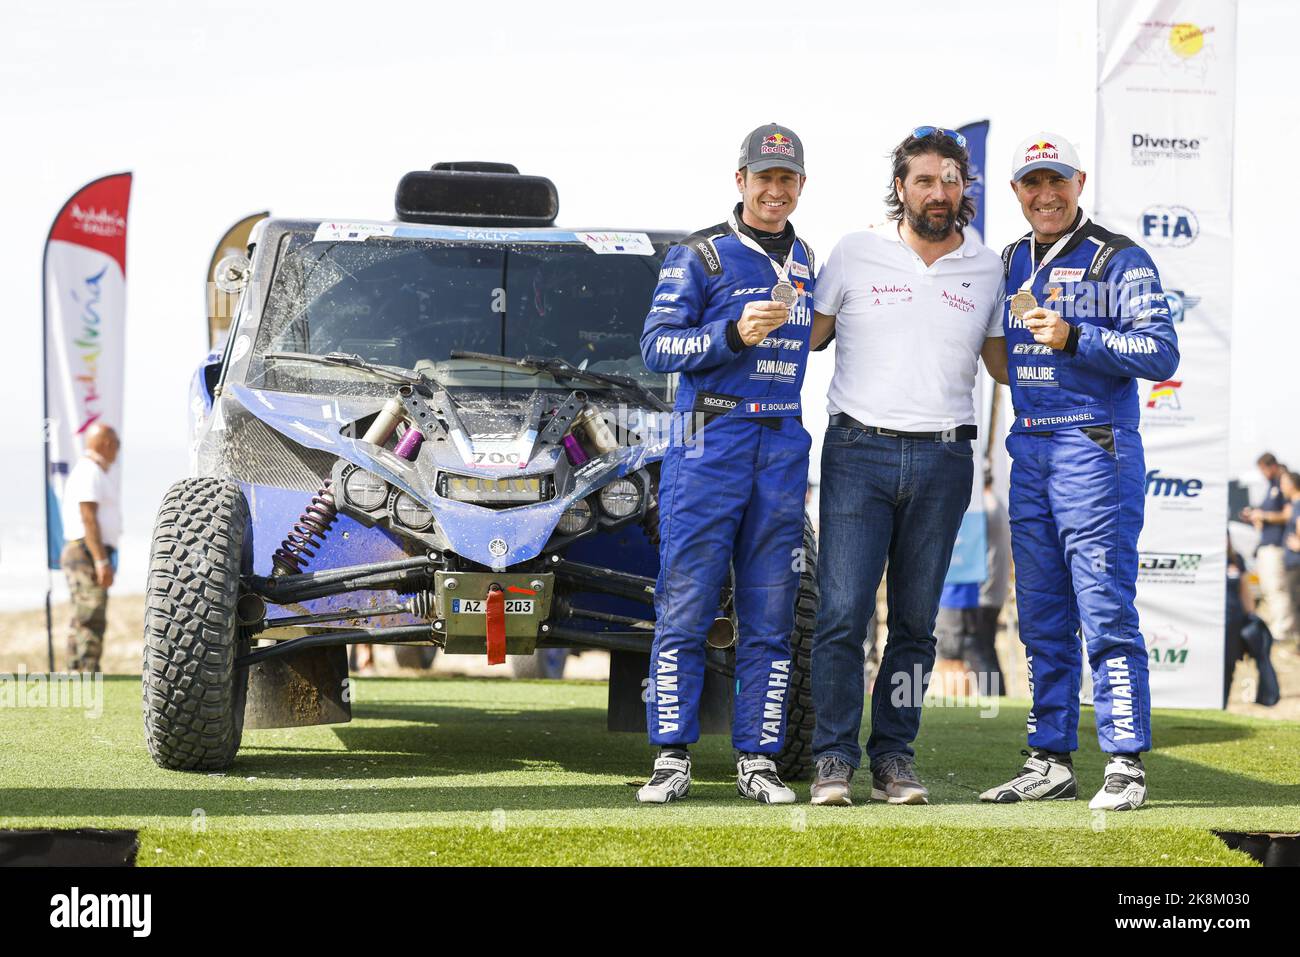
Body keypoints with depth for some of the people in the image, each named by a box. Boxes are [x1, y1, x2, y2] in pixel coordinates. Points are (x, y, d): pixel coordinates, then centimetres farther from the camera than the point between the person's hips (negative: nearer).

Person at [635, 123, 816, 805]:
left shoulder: (806, 262, 17)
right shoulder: (699, 255, 0)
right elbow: (657, 345, -6)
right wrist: (734, 334, -20)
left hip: (783, 447, 5)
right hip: (710, 442, -5)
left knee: (769, 617, 4)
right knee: (684, 610, -6)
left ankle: (757, 761, 7)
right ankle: (672, 759, -3)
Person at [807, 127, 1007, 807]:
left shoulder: (985, 268, 10)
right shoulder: (855, 254, 4)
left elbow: (1004, 363, 20)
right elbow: (803, 339, 12)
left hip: (942, 461, 2)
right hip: (859, 451, -2)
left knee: (915, 621, 5)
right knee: (843, 613, -9)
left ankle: (894, 759, 12)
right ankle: (834, 758, -1)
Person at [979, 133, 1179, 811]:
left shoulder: (1119, 260, -3)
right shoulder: (1011, 263, 16)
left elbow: (1161, 353, -11)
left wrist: (1073, 337, -18)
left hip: (1095, 449, -6)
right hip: (1028, 450, 7)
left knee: (1105, 612, -10)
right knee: (1042, 618, 8)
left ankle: (1126, 764, -7)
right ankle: (1050, 761, 14)